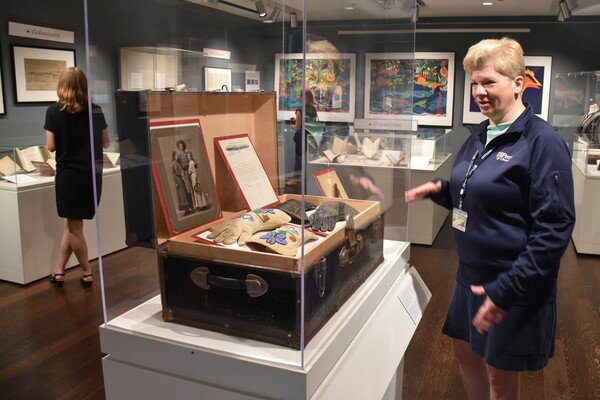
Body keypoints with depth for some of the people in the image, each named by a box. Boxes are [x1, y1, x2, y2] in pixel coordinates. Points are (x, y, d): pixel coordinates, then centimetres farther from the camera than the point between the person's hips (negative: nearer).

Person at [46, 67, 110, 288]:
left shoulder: (54, 112, -7)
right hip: (93, 173, 4)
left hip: (69, 174, -4)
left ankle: (87, 273, 16)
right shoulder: (96, 111, 1)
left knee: (74, 226, 8)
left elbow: (51, 146, -6)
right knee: (71, 223, 15)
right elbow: (105, 143, 10)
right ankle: (59, 271, 23)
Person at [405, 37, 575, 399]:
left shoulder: (542, 141, -17)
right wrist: (440, 190, -2)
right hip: (472, 272, 7)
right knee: (465, 352, 21)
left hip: (514, 286, -7)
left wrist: (506, 290, -23)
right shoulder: (480, 136, 6)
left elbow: (555, 228, -20)